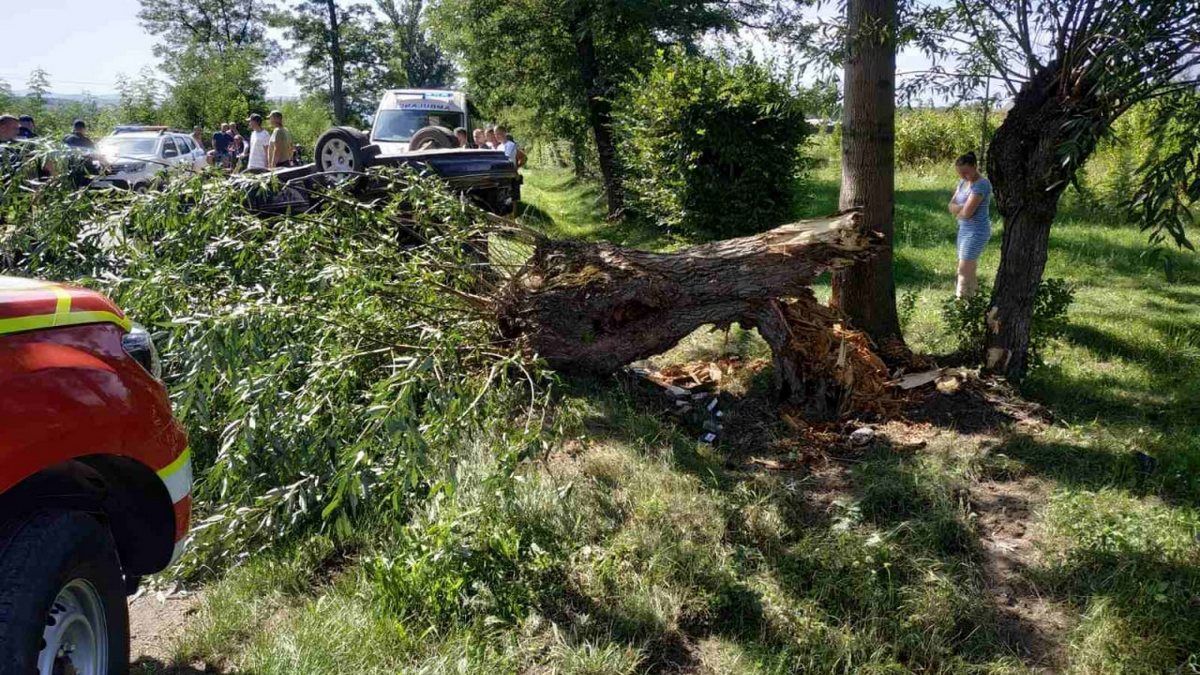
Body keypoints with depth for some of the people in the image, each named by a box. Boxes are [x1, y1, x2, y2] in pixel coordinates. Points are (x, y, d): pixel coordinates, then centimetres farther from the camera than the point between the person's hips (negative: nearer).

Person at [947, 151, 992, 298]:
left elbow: (966, 213, -25)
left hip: (977, 231, -9)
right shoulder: (963, 182, 7)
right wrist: (963, 207, -16)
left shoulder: (981, 184, -20)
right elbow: (951, 206, 4)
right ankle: (971, 293, 25)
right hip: (965, 229, 9)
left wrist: (957, 209, -4)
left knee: (964, 269, -8)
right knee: (970, 267, 15)